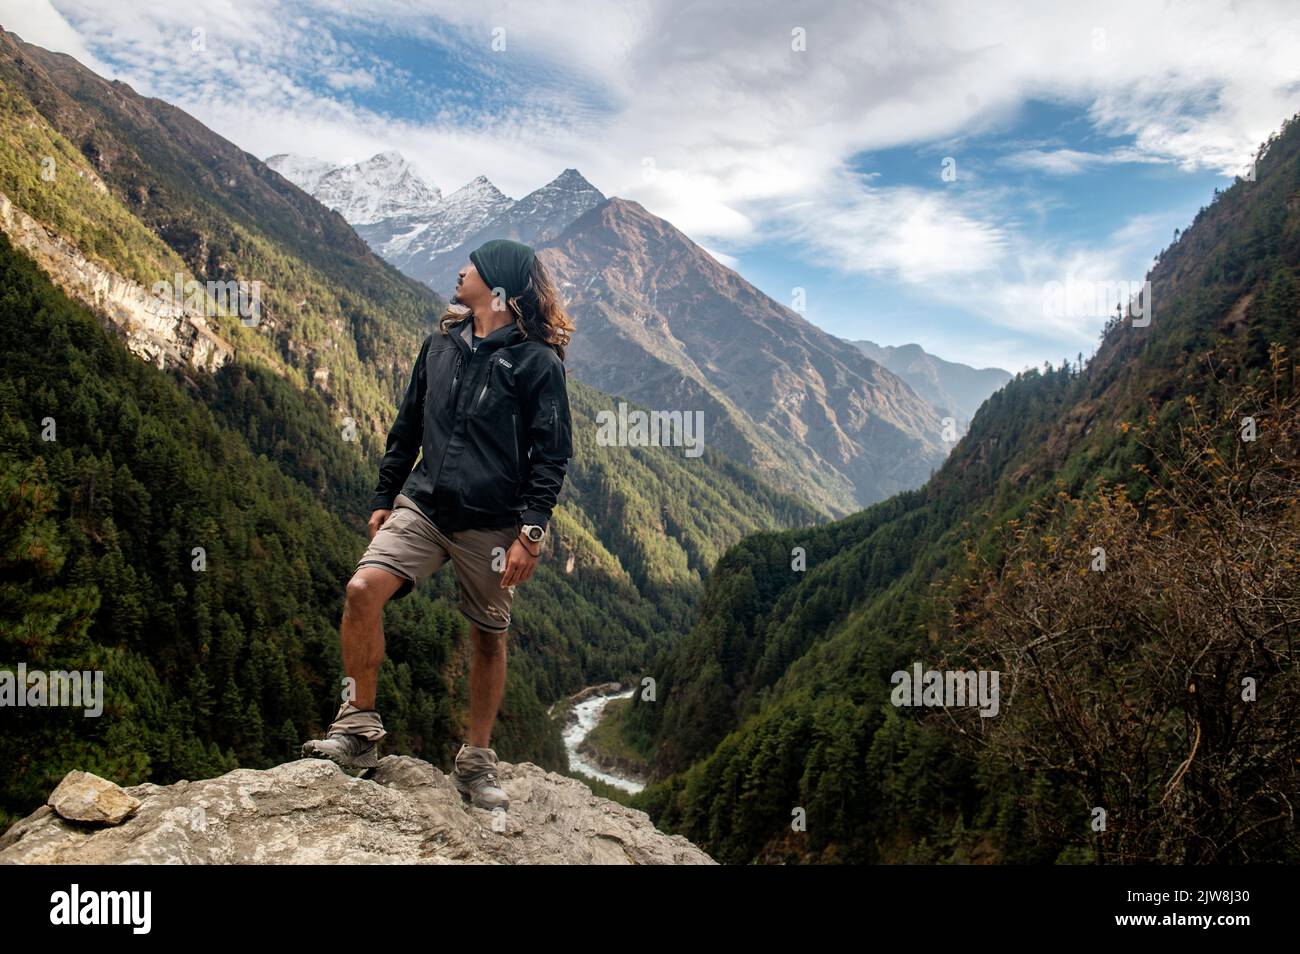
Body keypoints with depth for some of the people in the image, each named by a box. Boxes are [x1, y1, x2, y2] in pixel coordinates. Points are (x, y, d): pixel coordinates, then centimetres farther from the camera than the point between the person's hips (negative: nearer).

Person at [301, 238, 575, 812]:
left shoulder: (537, 361, -4)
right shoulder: (441, 344, 13)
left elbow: (551, 456, -6)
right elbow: (407, 427, 19)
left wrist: (530, 533, -13)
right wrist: (383, 499, 17)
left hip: (490, 525, -4)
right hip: (422, 506, 4)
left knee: (489, 638, 5)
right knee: (363, 589, -17)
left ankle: (476, 763, 23)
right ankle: (357, 729, -1)